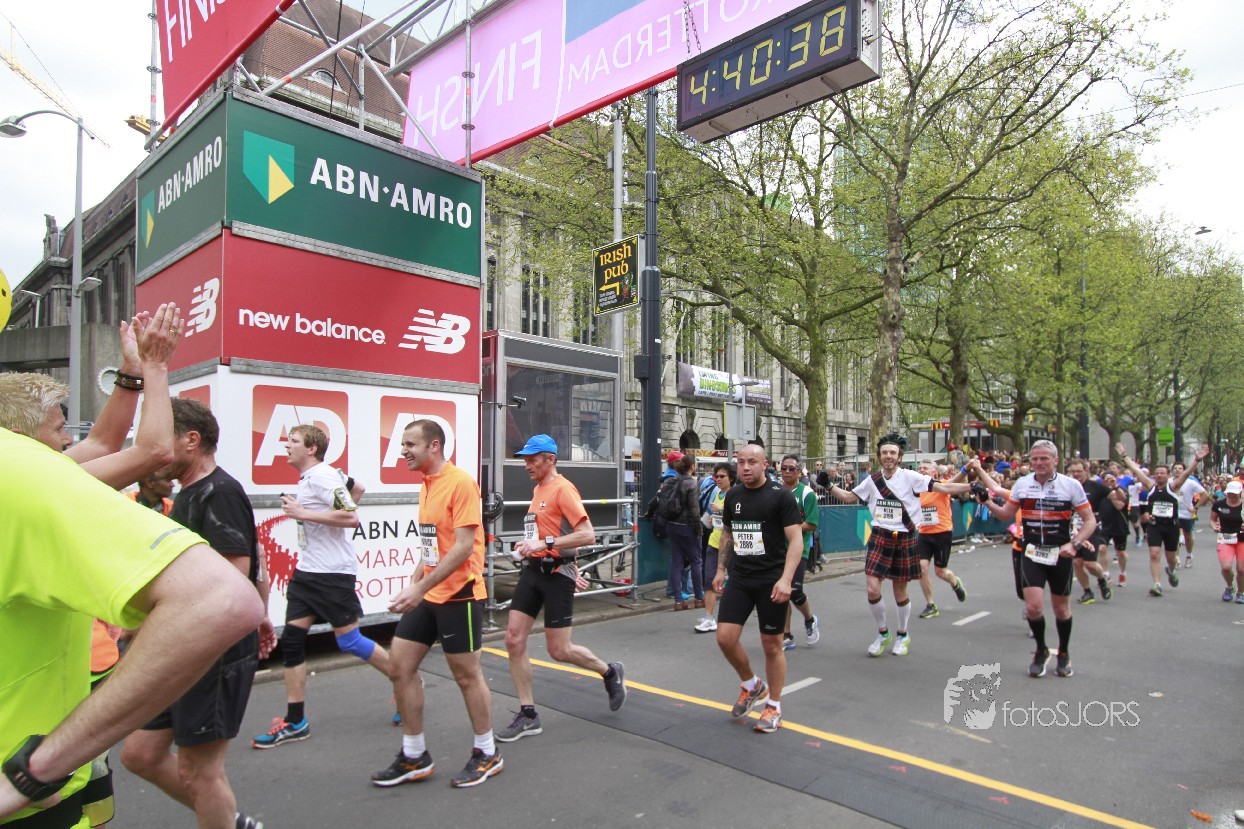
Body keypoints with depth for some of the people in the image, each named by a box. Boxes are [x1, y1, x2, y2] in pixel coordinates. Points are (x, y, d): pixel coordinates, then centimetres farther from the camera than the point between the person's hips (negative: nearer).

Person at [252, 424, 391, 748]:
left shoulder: (323, 476, -16)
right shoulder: (307, 478, 12)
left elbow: (351, 517, -27)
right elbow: (355, 488, 26)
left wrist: (302, 513, -23)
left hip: (333, 573, -9)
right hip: (306, 572, 9)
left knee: (350, 641, -2)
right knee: (291, 641, 5)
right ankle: (295, 722, 14)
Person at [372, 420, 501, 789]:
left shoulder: (460, 482, -17)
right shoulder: (427, 485, 10)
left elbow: (464, 546, -22)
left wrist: (420, 588, -23)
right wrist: (414, 584, 12)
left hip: (458, 595, -8)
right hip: (427, 596, 9)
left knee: (467, 674, 4)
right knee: (400, 664, 8)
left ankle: (487, 754, 24)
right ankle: (414, 756, 23)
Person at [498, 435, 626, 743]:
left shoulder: (562, 489, -13)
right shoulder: (538, 489, 14)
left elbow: (587, 535, -22)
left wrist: (545, 544, -26)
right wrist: (529, 545, 12)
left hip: (556, 574, -8)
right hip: (532, 570, 8)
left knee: (559, 650, -2)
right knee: (514, 640, 1)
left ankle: (610, 673, 26)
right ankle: (528, 715, 14)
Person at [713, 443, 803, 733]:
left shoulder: (781, 495, -9)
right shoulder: (733, 495, 7)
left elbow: (796, 539, -13)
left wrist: (785, 579, -23)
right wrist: (721, 570, 16)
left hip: (771, 581, -4)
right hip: (739, 578, 5)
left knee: (772, 645, 5)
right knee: (725, 637, -3)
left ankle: (774, 707, 24)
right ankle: (752, 686, 24)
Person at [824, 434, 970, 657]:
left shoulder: (910, 477, -7)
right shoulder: (872, 480, 4)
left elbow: (943, 488, -12)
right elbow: (849, 497, 15)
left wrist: (973, 486, -21)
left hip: (904, 539, -2)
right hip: (880, 538, 2)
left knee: (900, 592, 8)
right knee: (872, 589, -7)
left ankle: (903, 635, 34)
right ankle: (883, 633, 19)